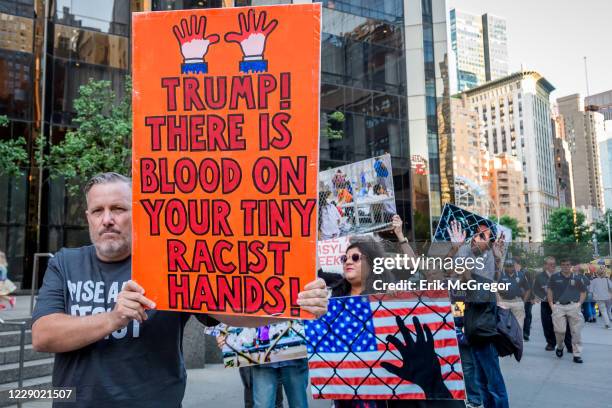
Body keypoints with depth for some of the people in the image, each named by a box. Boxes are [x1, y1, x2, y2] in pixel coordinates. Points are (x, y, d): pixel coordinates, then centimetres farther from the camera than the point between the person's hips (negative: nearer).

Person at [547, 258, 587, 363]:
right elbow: (550, 291, 11)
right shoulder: (554, 277, 7)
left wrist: (579, 303, 3)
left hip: (573, 306, 1)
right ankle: (559, 347, 23)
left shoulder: (577, 278, 9)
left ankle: (577, 354, 6)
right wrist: (551, 304, 2)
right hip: (558, 306, 0)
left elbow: (583, 292, 15)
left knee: (576, 332, -1)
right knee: (559, 330, -5)